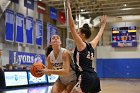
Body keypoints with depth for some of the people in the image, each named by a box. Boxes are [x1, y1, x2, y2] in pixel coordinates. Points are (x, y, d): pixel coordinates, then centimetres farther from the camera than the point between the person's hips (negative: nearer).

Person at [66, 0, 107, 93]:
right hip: (94, 77, 9)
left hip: (85, 78, -8)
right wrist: (103, 24, 46)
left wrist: (69, 8, -12)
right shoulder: (92, 45, 13)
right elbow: (99, 35, 32)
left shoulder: (81, 44, -6)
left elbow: (72, 27, -12)